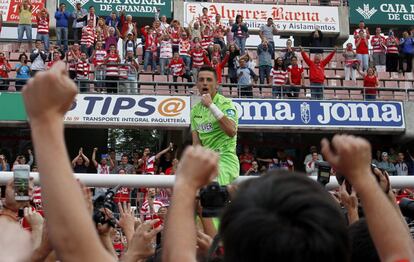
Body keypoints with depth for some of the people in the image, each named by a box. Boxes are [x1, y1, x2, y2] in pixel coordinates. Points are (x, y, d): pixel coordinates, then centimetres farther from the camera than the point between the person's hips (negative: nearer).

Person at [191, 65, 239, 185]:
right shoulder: (195, 109, 12)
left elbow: (231, 132, -26)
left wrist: (211, 105, -25)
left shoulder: (226, 104, -8)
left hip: (225, 158, -6)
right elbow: (196, 142, 11)